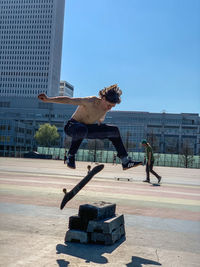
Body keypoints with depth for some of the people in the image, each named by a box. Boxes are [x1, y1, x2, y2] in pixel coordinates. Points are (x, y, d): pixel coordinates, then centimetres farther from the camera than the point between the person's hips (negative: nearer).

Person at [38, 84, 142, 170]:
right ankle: (70, 156, -22)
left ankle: (125, 161, 6)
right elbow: (69, 100, -31)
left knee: (114, 130, 1)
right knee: (82, 130, -44)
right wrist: (48, 99, -36)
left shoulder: (106, 107, -4)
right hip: (72, 126, -7)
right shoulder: (90, 102, -26)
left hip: (88, 128, 7)